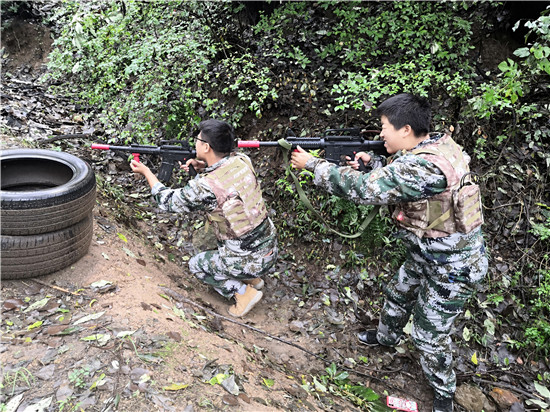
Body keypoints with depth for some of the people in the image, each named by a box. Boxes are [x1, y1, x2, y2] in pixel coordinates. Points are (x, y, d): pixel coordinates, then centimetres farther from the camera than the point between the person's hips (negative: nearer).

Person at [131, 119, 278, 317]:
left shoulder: (203, 188, -24)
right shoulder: (243, 161, -7)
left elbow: (168, 201, -4)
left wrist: (145, 171, 8)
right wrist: (203, 167, 2)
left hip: (248, 262, -6)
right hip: (271, 250, 6)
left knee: (196, 265, 20)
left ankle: (243, 292, 9)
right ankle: (253, 279, 29)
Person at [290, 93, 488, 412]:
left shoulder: (424, 167, -36)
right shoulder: (436, 143, -5)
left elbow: (363, 189, -32)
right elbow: (395, 180, 10)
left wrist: (312, 164, -22)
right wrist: (370, 163, -7)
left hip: (451, 267, -9)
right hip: (428, 253, 9)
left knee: (430, 335, 9)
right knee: (398, 294, 28)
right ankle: (388, 336, 57)